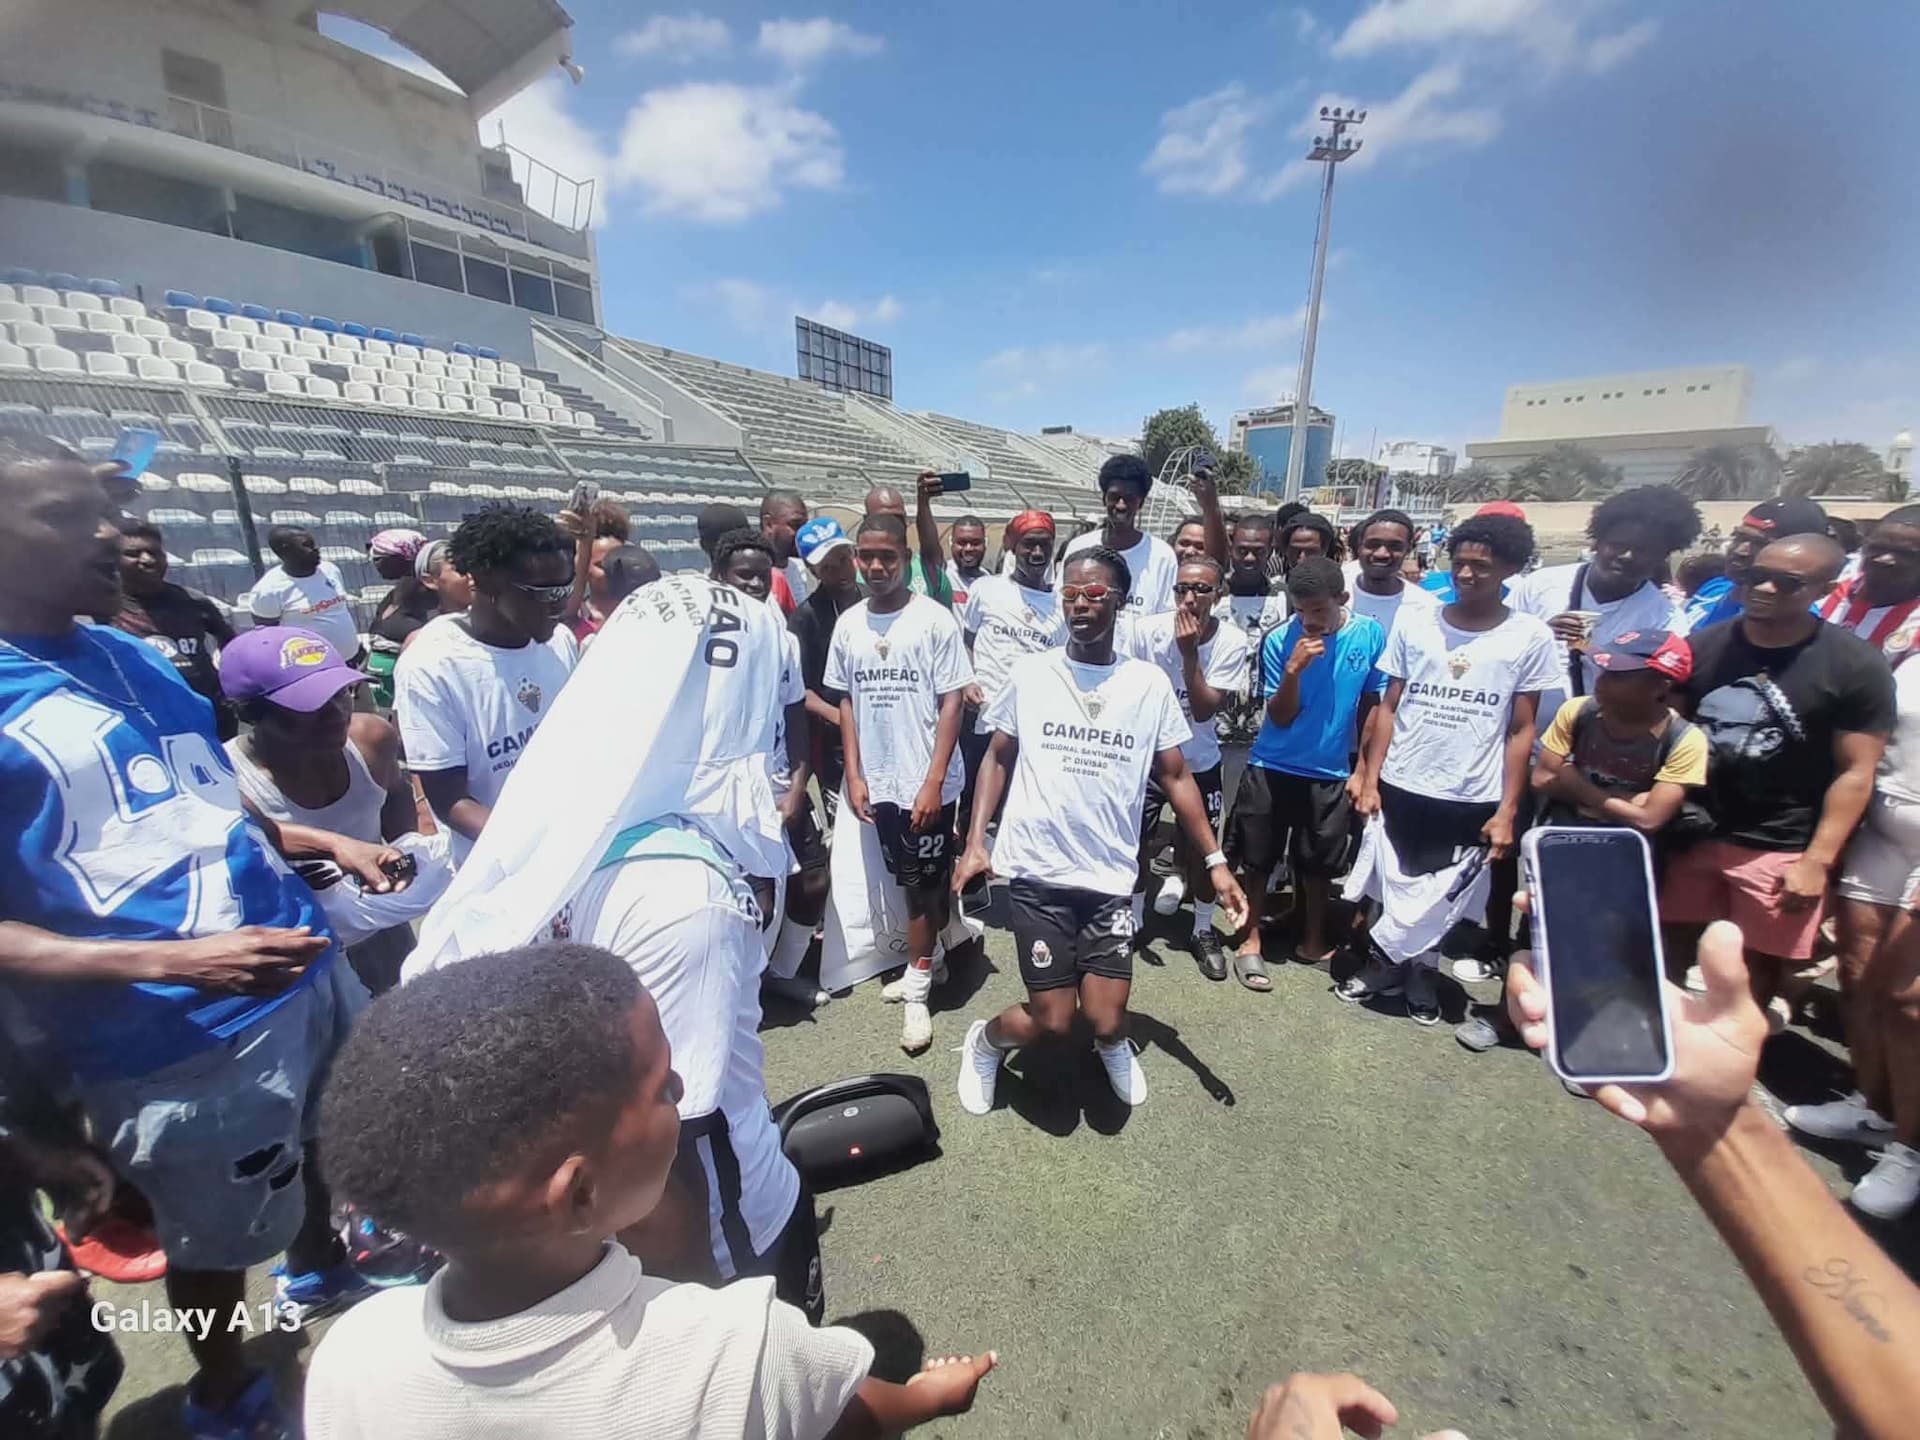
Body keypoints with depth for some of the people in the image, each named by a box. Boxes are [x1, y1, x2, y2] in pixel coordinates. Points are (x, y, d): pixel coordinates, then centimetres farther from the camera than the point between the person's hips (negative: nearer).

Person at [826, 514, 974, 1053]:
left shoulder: (934, 619, -9)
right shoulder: (849, 624, 4)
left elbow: (951, 703, -10)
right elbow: (846, 701, 10)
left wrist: (933, 782, -14)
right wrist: (854, 775, 4)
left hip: (927, 782, -4)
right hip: (879, 781, 4)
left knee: (923, 884, 6)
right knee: (915, 881, 17)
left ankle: (917, 989, 21)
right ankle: (941, 949, 39)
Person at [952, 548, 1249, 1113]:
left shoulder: (1150, 683, 1)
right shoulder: (1030, 673, -1)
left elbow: (1175, 776, 6)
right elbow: (998, 757, 7)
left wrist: (1215, 861, 1)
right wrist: (975, 842, -2)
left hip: (1109, 878, 1)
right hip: (1036, 873, -1)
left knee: (1106, 1020, 1)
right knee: (1051, 1021, 0)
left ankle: (1113, 1044, 41)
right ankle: (984, 1041, 35)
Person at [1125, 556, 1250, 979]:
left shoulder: (1231, 642, -16)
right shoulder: (1146, 630, -16)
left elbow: (1205, 710, -21)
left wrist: (1189, 652, -29)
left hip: (1199, 763, 0)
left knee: (1202, 849, 9)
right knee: (1137, 844, 10)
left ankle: (1204, 931, 33)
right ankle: (1131, 921, 33)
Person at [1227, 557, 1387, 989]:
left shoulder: (1371, 635, -6)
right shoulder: (1279, 640, -13)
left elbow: (1372, 707, 4)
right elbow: (1279, 718, -11)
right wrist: (1293, 669, -27)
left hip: (1330, 773, 2)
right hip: (1272, 769, -2)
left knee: (1320, 864, 15)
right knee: (1257, 859, 6)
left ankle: (1312, 943, 35)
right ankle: (1250, 941, 24)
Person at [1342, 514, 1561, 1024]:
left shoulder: (1530, 637, -3)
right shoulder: (1414, 621, 0)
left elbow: (1521, 731, 0)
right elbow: (1388, 708, 3)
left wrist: (1507, 811, -4)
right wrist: (1370, 779, -2)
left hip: (1473, 799, -1)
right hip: (1400, 787, 1)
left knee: (1441, 900, 9)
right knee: (1393, 889, 11)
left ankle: (1385, 958, 32)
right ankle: (1416, 969, 35)